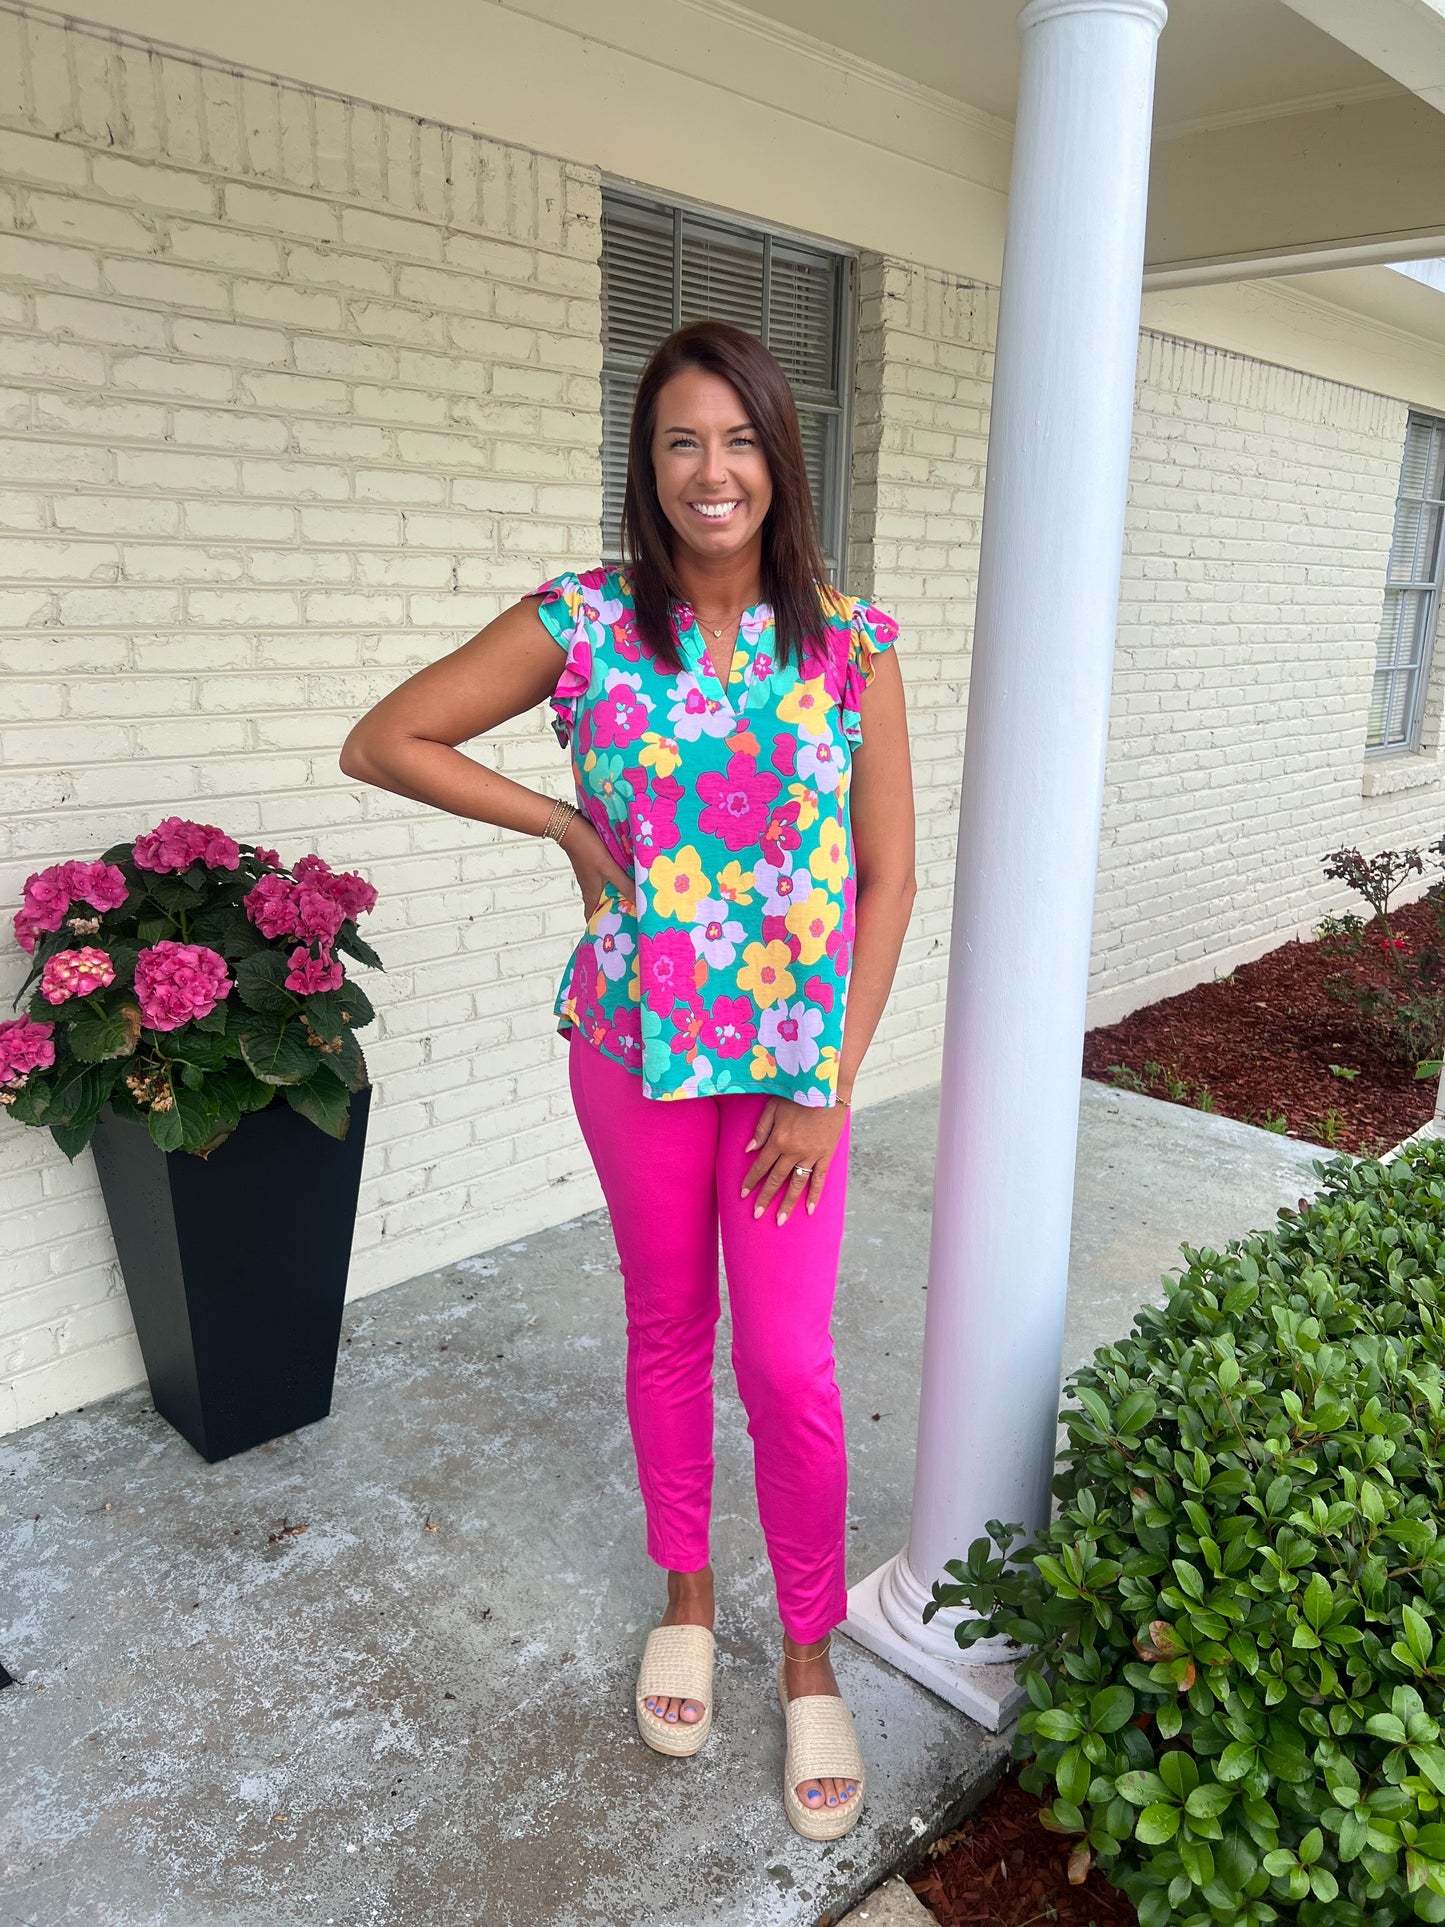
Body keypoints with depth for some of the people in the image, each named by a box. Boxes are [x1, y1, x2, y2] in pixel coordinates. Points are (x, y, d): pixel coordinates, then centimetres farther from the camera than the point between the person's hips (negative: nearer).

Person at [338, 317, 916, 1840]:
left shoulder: (852, 640, -5)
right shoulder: (584, 624, -6)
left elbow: (887, 877, -3)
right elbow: (380, 743, 0)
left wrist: (831, 1088, -7)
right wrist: (569, 823, -6)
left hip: (795, 1053, 0)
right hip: (633, 1043, 1)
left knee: (789, 1365, 1)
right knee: (666, 1330, 16)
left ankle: (810, 1654, 27)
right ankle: (687, 1594, 41)